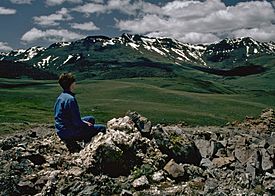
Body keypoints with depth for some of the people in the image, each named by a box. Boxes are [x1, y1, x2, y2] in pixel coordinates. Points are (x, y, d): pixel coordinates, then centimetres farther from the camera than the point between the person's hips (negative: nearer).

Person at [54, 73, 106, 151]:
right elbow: (77, 122, -22)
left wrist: (84, 122, 10)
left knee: (91, 119, 26)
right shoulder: (70, 99, -23)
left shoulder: (60, 97, 8)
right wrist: (86, 125, -4)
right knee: (102, 128, -6)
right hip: (68, 132, -10)